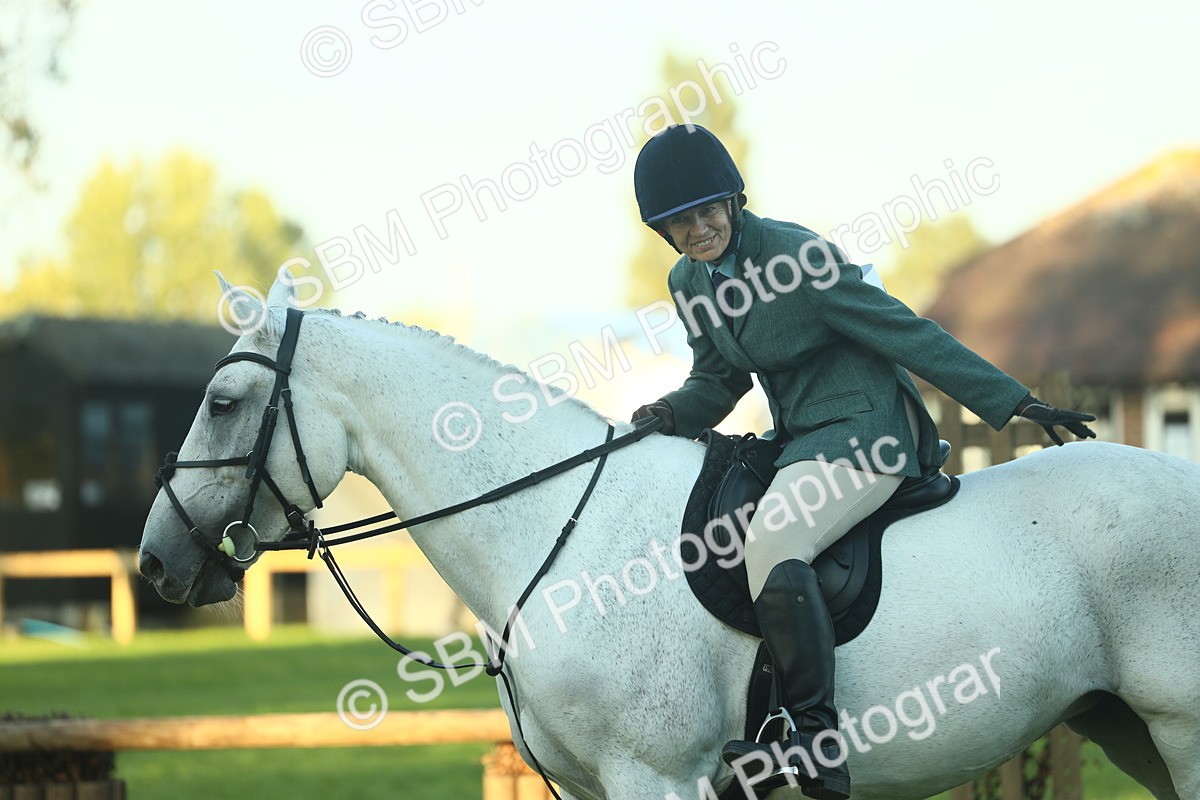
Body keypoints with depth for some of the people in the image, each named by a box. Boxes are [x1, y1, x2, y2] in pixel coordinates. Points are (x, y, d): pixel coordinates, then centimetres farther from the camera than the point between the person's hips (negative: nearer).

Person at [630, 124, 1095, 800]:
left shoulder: (794, 255, -18)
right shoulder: (688, 282, 6)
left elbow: (906, 333, -15)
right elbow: (717, 379, 17)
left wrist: (1013, 402, -13)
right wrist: (673, 413, -6)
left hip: (866, 429, -9)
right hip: (797, 439, 10)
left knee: (772, 541, -31)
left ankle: (817, 745, -33)